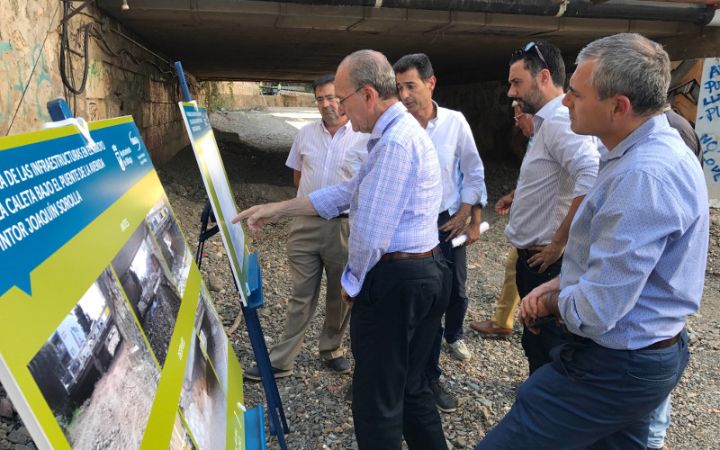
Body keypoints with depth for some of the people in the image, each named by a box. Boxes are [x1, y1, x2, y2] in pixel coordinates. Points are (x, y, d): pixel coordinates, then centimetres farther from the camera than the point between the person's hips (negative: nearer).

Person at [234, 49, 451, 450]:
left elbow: (371, 232, -22)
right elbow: (347, 193, 16)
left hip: (394, 280, -10)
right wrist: (277, 209, 15)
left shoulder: (395, 141, -20)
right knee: (412, 386, 22)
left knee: (377, 401, 4)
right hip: (428, 272, 10)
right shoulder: (404, 130, 14)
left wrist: (352, 281, -4)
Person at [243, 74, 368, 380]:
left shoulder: (365, 137, -5)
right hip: (306, 224, 2)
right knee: (301, 295, 7)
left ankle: (331, 349, 33)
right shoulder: (306, 134, 7)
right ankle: (281, 361, 15)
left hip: (345, 225, -2)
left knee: (341, 295, 12)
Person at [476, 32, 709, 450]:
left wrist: (555, 302, -7)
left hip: (617, 367, -10)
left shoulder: (643, 176, -29)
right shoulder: (657, 149, 6)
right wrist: (559, 284, 1)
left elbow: (594, 313, -29)